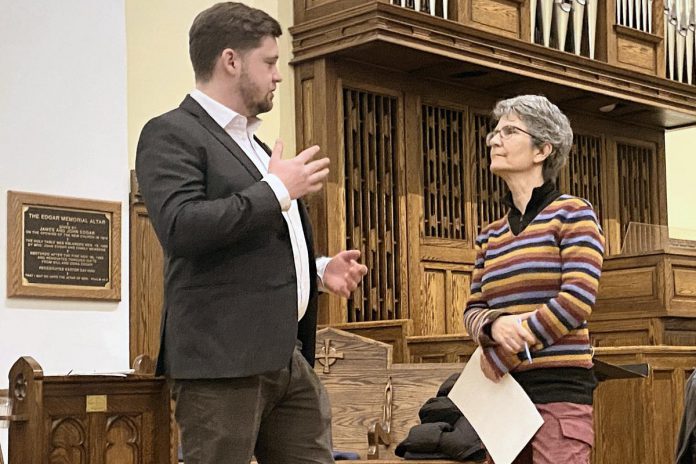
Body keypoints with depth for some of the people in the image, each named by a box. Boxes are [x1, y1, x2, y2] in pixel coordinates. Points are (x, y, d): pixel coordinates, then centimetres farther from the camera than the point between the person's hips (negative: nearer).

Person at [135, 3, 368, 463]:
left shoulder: (251, 142, 22)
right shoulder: (171, 133, -6)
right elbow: (180, 227, -23)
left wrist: (318, 269, 13)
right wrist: (276, 190, -14)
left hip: (287, 354, 9)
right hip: (223, 358, -9)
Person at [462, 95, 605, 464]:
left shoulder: (572, 213, -1)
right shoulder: (489, 236, 17)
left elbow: (577, 300, -13)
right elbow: (473, 311, 12)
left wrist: (500, 356, -10)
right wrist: (495, 325, -14)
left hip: (559, 386, -6)